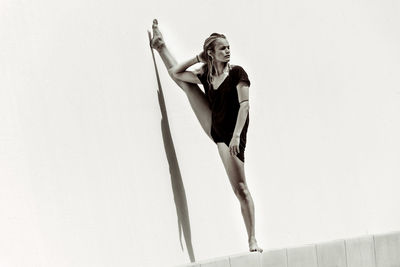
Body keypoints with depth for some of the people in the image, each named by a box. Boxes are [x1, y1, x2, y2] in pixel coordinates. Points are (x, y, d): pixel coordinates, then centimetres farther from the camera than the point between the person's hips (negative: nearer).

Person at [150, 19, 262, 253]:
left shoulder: (237, 73, -14)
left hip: (230, 135, -6)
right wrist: (198, 59, 6)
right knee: (183, 80, 16)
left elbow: (245, 104, -21)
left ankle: (253, 240, -5)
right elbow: (176, 72, 14)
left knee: (241, 188, -10)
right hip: (214, 128, 7)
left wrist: (236, 136, -29)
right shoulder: (206, 76, 1)